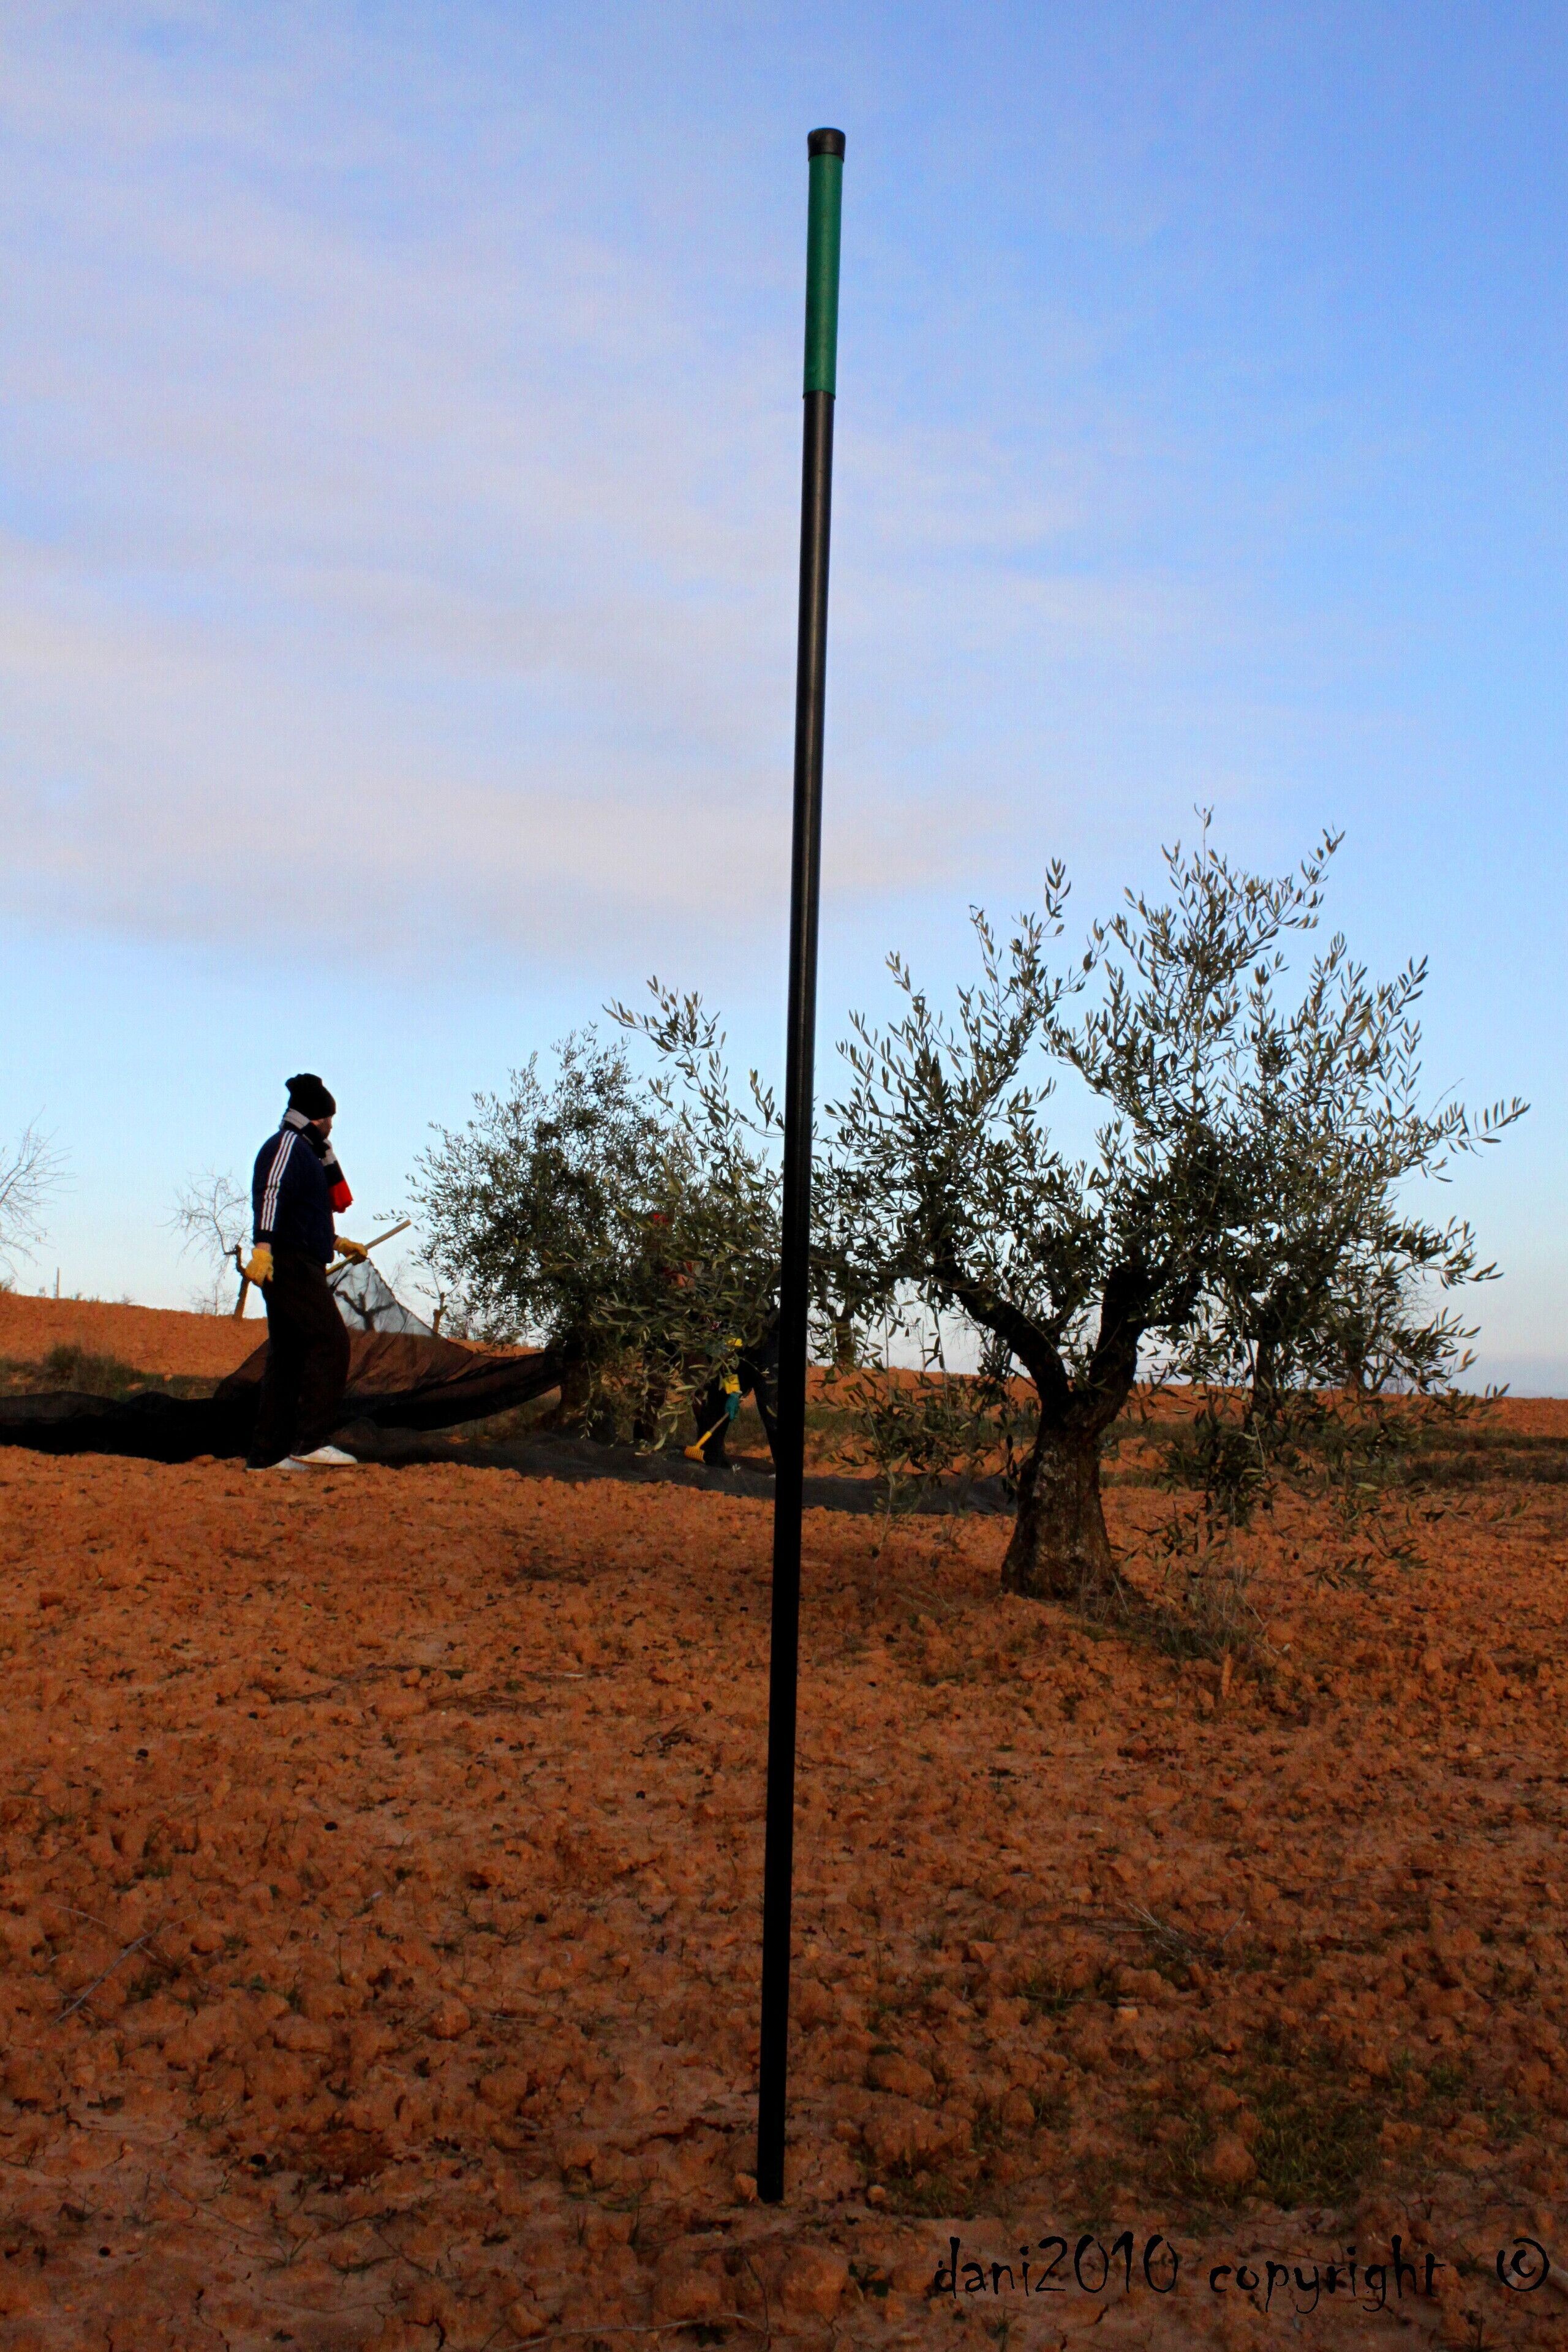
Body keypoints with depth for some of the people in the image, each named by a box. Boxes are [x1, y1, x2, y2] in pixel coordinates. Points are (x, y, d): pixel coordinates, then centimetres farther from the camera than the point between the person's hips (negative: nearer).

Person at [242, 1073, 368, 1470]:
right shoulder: (288, 1143, -5)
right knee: (331, 1340, -17)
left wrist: (336, 1243, 41)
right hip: (290, 1264, -11)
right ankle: (311, 1441, -21)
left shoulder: (303, 1151, 26)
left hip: (299, 1267, 11)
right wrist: (263, 1245, -32)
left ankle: (269, 1453, 7)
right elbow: (270, 1193, -20)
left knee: (288, 1355, 7)